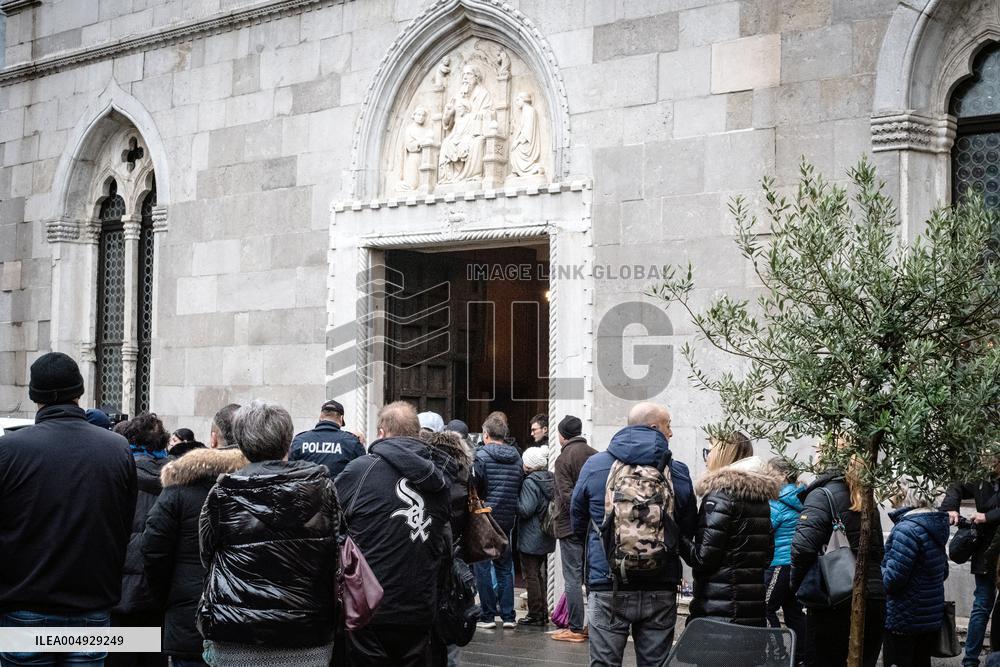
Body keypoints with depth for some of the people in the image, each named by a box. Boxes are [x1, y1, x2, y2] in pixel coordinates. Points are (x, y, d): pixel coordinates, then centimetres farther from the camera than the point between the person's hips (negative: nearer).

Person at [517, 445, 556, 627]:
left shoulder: (530, 482, -18)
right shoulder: (550, 480, 8)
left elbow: (525, 510, -21)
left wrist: (515, 497, -9)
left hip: (531, 538, -8)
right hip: (547, 538, 9)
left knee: (531, 576, -1)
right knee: (541, 574, 17)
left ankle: (535, 614, 1)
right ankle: (543, 613, 21)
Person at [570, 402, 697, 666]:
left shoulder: (594, 465, -2)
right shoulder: (678, 473, -1)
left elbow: (577, 524, 7)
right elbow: (688, 532, 8)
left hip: (609, 589, -1)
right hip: (661, 591, 1)